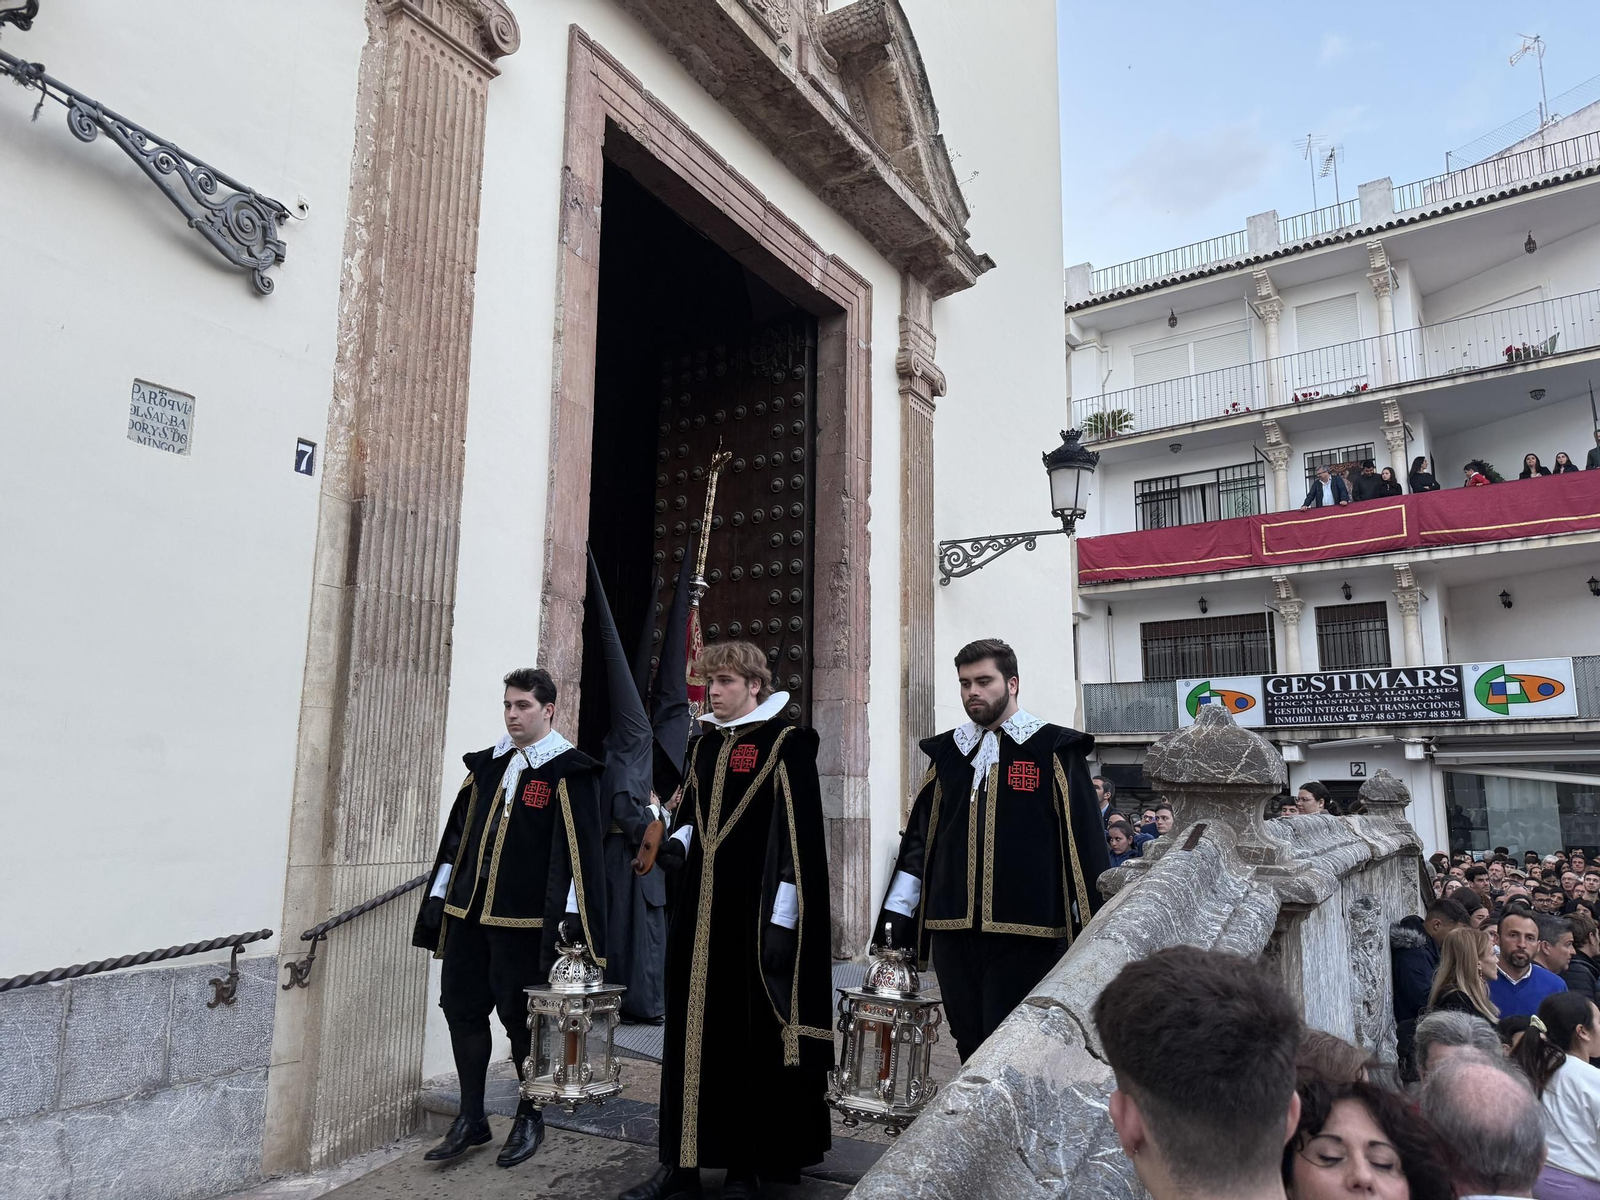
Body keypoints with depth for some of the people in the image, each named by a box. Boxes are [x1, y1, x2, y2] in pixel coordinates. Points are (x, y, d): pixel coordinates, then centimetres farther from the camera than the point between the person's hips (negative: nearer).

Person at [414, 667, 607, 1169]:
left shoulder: (569, 771, -8)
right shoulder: (486, 765, 12)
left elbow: (580, 850, -12)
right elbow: (458, 835, 16)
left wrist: (570, 918, -16)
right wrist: (439, 897, 13)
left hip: (525, 918, -6)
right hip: (468, 911, 6)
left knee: (520, 1016, 4)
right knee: (461, 1008, 10)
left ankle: (530, 1118, 25)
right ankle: (471, 1119, 27)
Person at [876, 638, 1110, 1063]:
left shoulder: (1054, 751, -1)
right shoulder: (947, 753, 12)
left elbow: (1084, 838, -2)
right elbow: (920, 835, 14)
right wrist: (898, 913, 11)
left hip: (1024, 931, -4)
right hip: (953, 928, 5)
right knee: (970, 1047, 13)